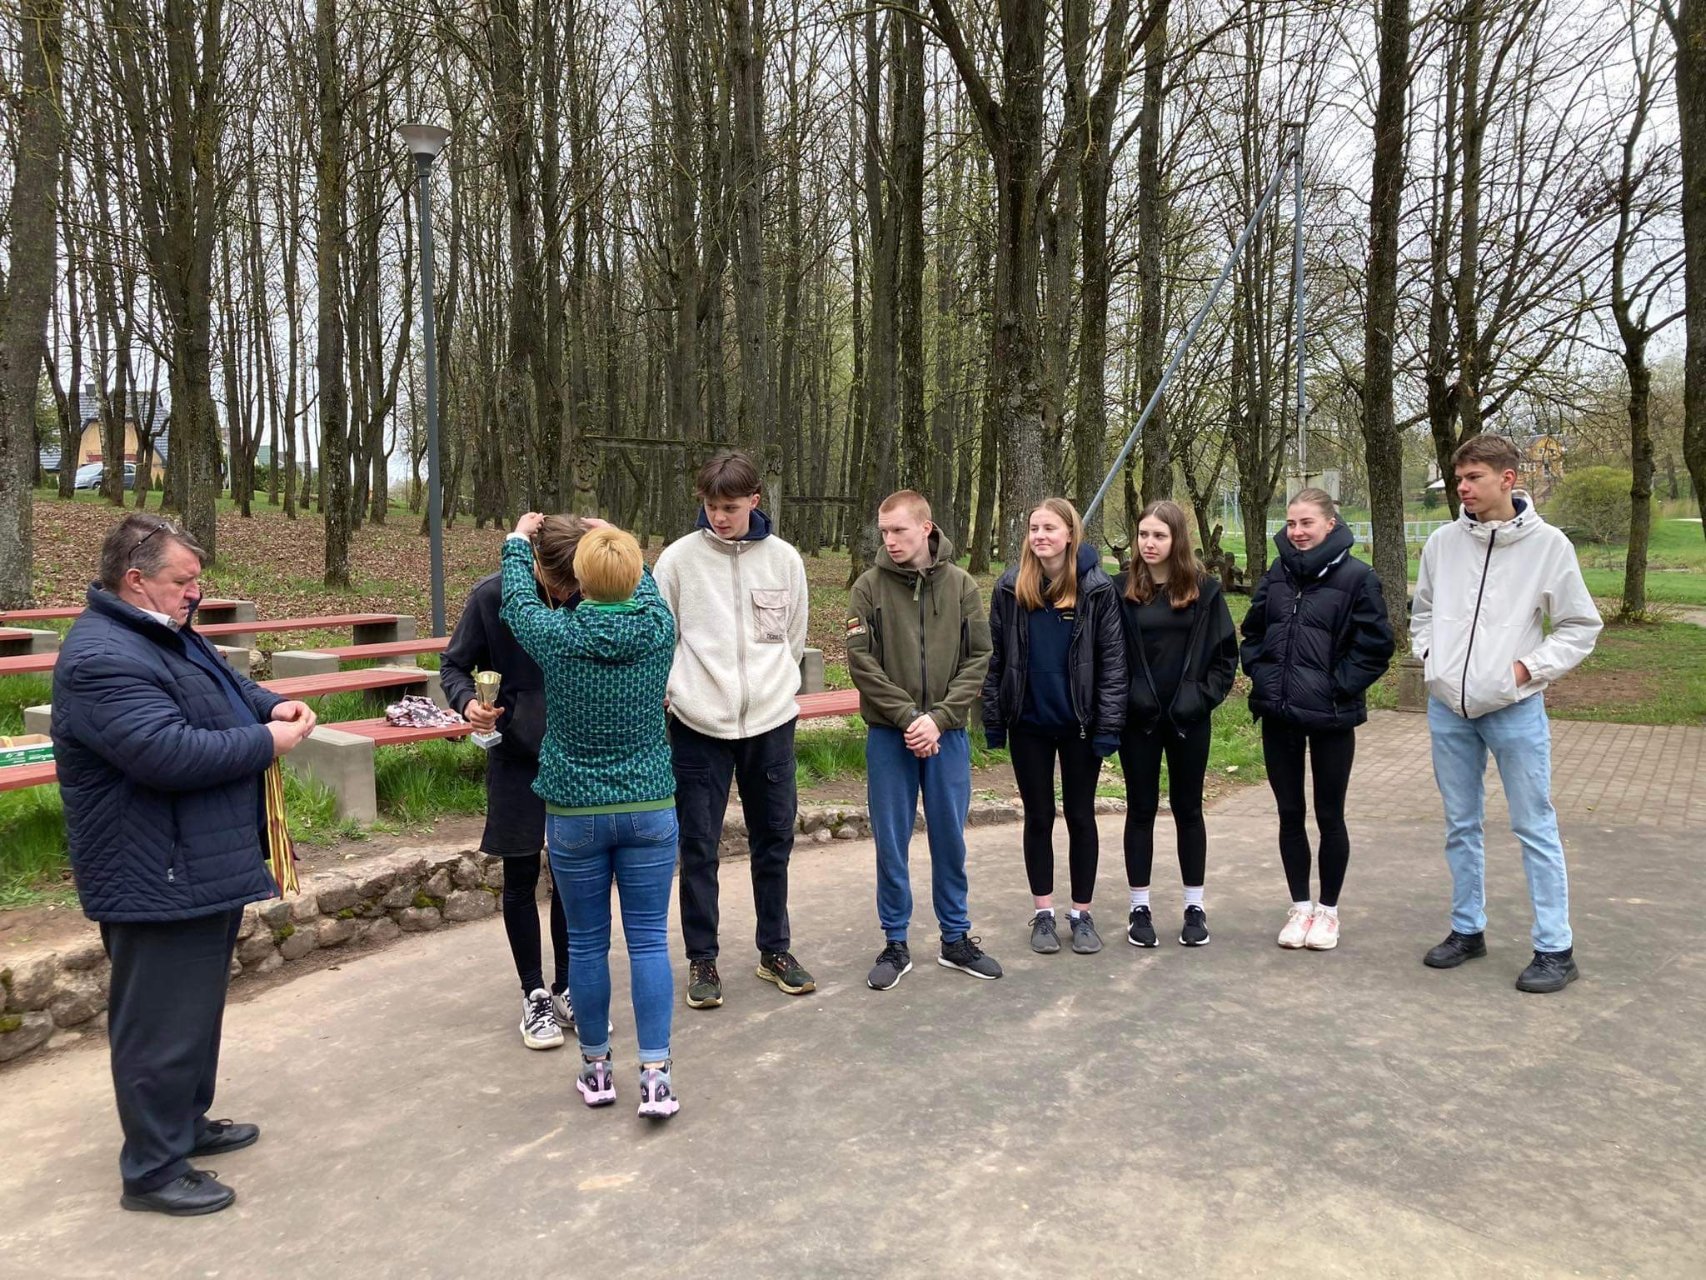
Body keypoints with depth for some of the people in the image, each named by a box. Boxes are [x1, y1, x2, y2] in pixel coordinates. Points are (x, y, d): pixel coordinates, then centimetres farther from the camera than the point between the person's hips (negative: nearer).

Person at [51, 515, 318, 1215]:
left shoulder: (170, 635, 12)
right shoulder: (102, 658, -22)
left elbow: (232, 687, 24)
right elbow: (168, 754, -31)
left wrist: (273, 705, 1)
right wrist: (266, 742, -19)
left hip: (205, 867, 11)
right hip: (156, 882, -11)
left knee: (197, 1007, 22)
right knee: (162, 1024, 0)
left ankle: (186, 1122, 38)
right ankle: (152, 1169, 13)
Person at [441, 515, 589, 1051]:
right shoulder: (493, 596, -13)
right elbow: (454, 664, -3)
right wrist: (467, 702, -22)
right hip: (517, 759, -1)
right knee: (521, 879, 7)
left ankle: (566, 989, 26)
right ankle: (534, 995, 22)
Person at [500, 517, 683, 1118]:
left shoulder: (556, 636, -11)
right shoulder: (659, 628, -7)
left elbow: (517, 598, 11)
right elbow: (646, 584, 17)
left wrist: (518, 540, 28)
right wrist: (615, 539, 32)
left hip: (574, 814, -1)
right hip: (650, 809, 1)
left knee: (587, 943, 11)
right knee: (649, 940, 5)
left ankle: (596, 1068, 24)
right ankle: (655, 1074, 3)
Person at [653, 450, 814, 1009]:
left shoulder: (784, 559, 2)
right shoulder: (680, 558, -4)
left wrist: (773, 687, 9)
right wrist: (675, 687, -4)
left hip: (771, 721, 2)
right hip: (699, 725, -2)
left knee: (774, 839, 12)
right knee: (699, 846, 4)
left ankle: (775, 949, 28)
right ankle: (702, 959, 19)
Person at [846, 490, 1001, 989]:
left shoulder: (961, 585, 1)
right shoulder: (869, 587, -3)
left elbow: (978, 658, -3)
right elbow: (862, 663, -8)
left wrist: (939, 717, -13)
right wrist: (907, 716, -16)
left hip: (948, 734, 1)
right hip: (888, 734, -1)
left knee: (950, 839, 11)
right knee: (891, 843, 6)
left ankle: (956, 938, 26)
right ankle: (895, 944, 20)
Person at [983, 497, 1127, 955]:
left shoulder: (1097, 587, -6)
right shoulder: (1011, 587, -1)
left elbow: (1113, 659, -6)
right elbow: (995, 655, 2)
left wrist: (1109, 724, -10)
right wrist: (993, 719, -1)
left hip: (1080, 723, -1)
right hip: (1029, 722, 2)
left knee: (1080, 816, 10)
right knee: (1038, 816, 11)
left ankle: (1082, 914, 23)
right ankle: (1043, 913, 23)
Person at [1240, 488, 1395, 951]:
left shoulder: (1355, 577, -9)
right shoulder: (1276, 575, 7)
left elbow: (1376, 645, -8)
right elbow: (1252, 634, 16)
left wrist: (1337, 687, -13)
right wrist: (1262, 677, 3)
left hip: (1331, 719, -4)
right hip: (1278, 716, 4)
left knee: (1329, 816, 8)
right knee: (1290, 814, 12)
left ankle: (1328, 909, 24)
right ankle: (1300, 906, 25)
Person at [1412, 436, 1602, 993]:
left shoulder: (1547, 544, -7)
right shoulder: (1442, 542, 2)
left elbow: (1581, 627, 0)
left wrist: (1529, 667, -10)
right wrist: (1430, 654, 2)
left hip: (1515, 711, -4)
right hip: (1448, 709, 4)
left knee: (1535, 827, 2)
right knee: (1461, 826, 14)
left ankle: (1555, 948, 12)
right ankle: (1467, 928, 28)